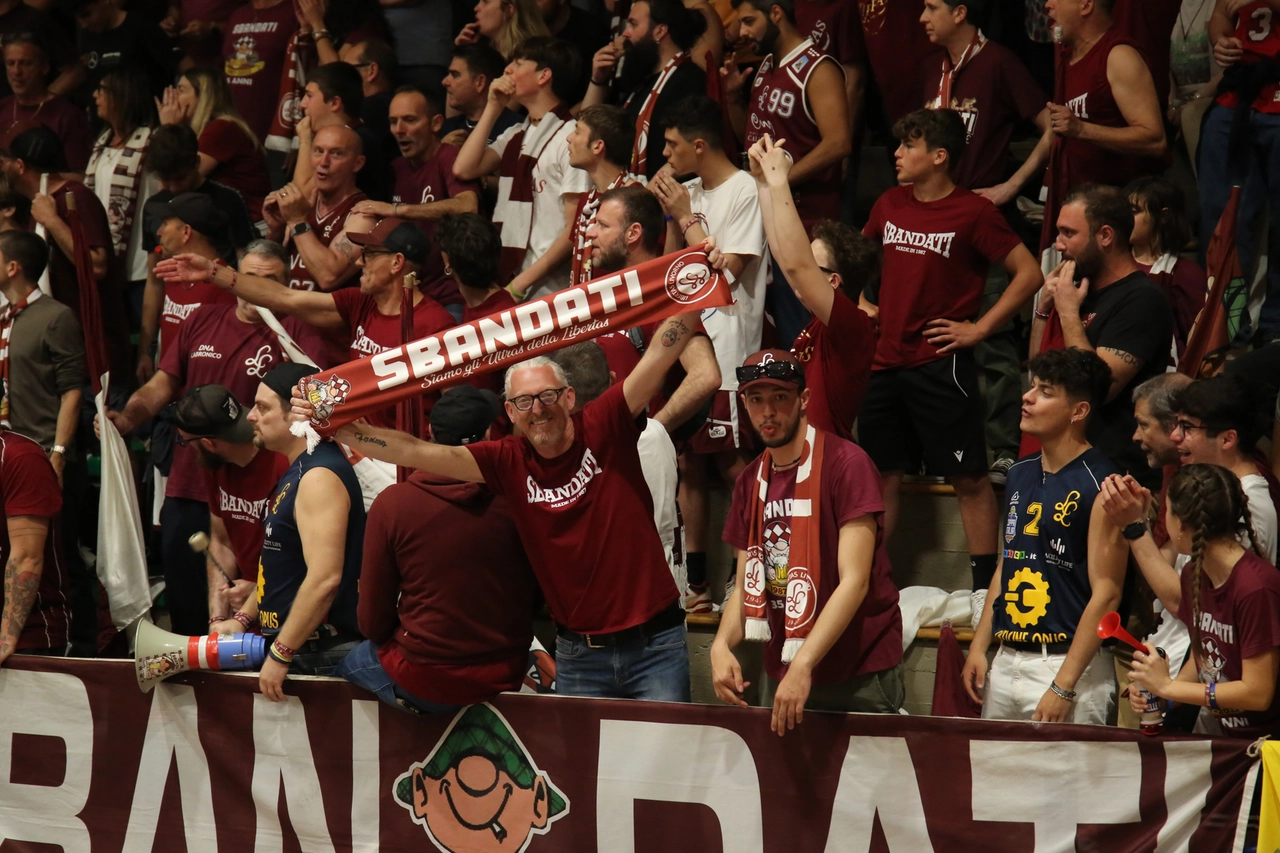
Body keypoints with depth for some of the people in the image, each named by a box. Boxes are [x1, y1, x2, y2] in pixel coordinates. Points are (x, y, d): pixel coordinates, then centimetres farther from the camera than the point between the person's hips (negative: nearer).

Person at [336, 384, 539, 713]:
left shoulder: (392, 503, -14)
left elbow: (373, 621, -7)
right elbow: (535, 598, 3)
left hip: (425, 680, -4)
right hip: (506, 675, 4)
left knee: (346, 665, 24)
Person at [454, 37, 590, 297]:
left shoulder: (569, 136, -8)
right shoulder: (515, 136, 16)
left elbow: (576, 227, -12)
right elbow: (464, 169, 6)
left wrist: (527, 279, -16)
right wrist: (493, 109, 7)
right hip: (507, 280, 7)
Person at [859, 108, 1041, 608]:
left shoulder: (972, 213, -8)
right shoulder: (890, 205, 9)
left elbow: (1029, 274, -9)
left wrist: (979, 328, -11)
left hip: (941, 365, -6)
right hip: (885, 359, 6)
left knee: (968, 477, -2)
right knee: (882, 473, 11)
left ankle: (985, 584, 1)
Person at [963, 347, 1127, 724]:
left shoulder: (1100, 486, -12)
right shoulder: (1021, 474, 13)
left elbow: (1106, 594, -15)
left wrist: (1063, 688, -18)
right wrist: (978, 647, 12)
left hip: (1068, 664, -8)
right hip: (1006, 661, 8)